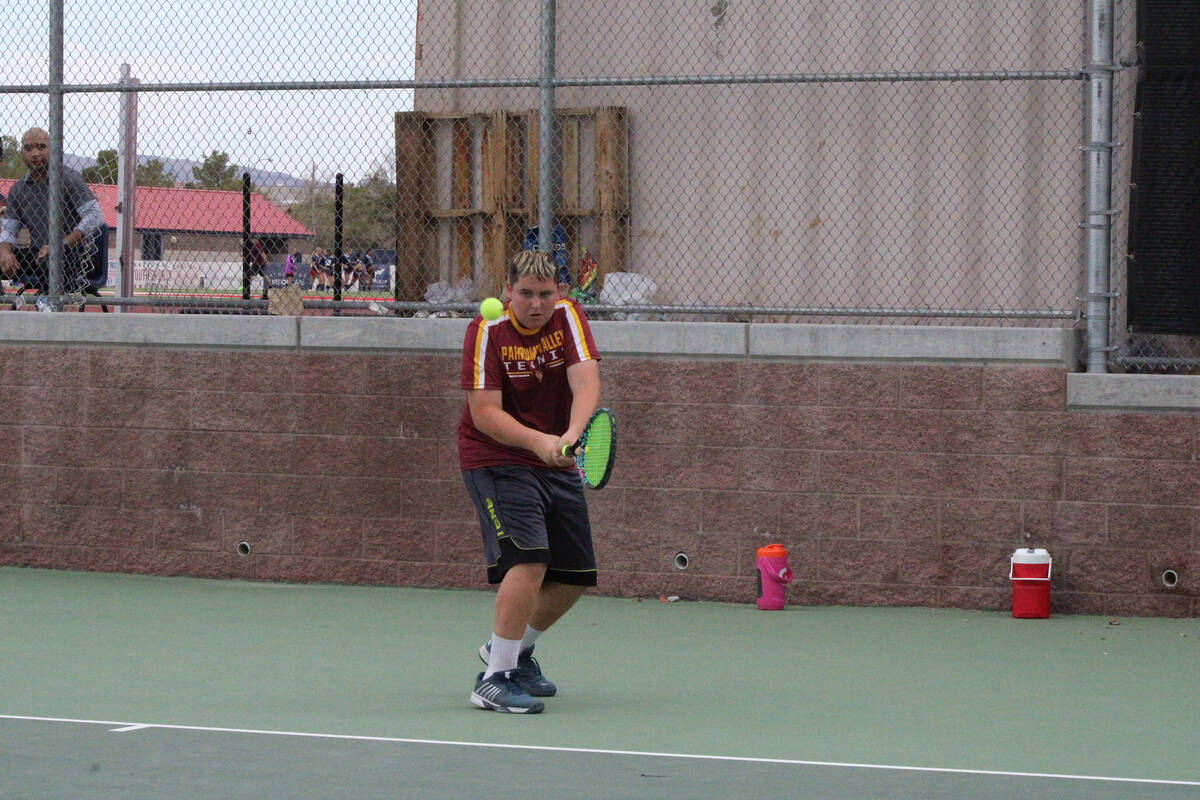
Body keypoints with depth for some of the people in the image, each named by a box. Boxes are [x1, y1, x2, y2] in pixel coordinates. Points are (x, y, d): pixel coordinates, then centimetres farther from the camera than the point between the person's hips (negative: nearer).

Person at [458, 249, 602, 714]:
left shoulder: (567, 317, -6)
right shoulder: (488, 332, -15)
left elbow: (586, 381, -20)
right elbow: (485, 413, -21)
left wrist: (571, 434, -39)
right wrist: (537, 441, -37)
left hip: (557, 466, 6)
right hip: (496, 461, -6)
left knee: (575, 576, 9)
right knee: (528, 560, -24)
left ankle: (515, 650, 35)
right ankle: (493, 680, -18)